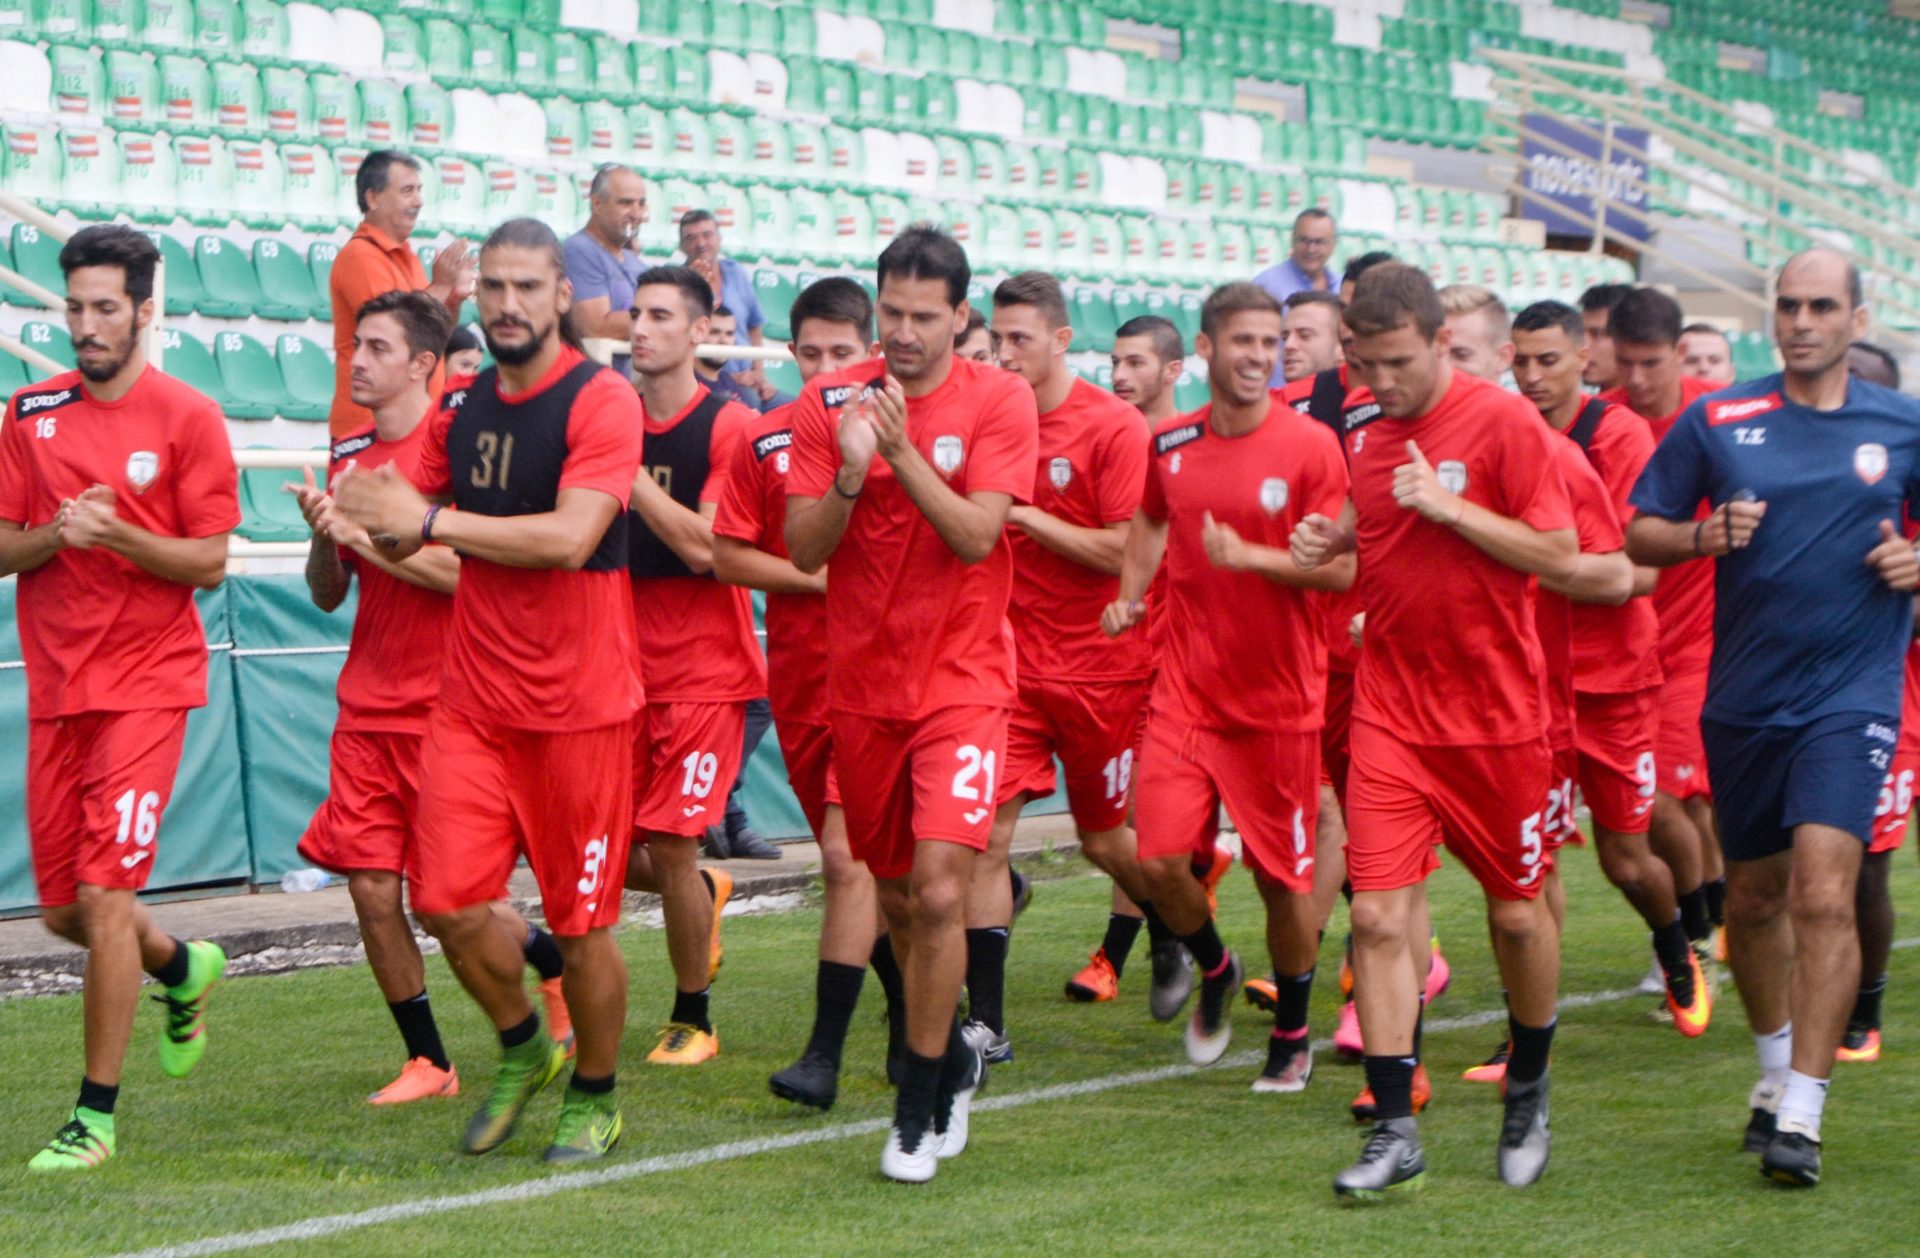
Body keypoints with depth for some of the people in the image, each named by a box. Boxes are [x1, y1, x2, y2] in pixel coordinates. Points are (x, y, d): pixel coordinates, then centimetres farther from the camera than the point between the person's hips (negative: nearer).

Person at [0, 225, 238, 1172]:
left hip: (146, 682, -5)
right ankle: (183, 969, 42)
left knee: (105, 896, -12)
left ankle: (96, 1114, -3)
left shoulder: (187, 418, -5)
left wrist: (117, 534, -21)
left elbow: (209, 563, -6)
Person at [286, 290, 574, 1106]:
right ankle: (426, 1062, 14)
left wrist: (371, 535, -20)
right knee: (371, 888, 0)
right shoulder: (350, 455, 11)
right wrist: (325, 534, -6)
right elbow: (328, 594, 13)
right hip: (368, 708, 6)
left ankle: (560, 963, 28)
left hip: (443, 707, -6)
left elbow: (472, 572, -18)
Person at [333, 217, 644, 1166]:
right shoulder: (461, 408, 9)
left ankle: (595, 1096, 26)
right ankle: (521, 1047, 25)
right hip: (472, 697, 5)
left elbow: (570, 536, -23)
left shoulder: (600, 402, -11)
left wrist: (429, 519, -22)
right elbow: (410, 535, 16)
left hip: (578, 704, -5)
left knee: (580, 922, 4)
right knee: (448, 900, -2)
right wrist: (368, 519, -7)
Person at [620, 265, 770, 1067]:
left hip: (703, 671, -5)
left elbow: (704, 547, -20)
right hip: (626, 663, 5)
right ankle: (704, 894, 34)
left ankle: (692, 1022, 12)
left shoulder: (728, 428, -8)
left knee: (669, 847, -6)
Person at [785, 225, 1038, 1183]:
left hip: (961, 679, -4)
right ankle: (951, 1059, 38)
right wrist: (848, 475, -21)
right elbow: (802, 546, -4)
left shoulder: (998, 401, -6)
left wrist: (903, 450, -25)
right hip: (861, 681, 4)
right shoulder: (832, 401, 1)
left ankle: (919, 1109, -3)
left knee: (938, 890, -16)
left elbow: (978, 535, -16)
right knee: (894, 897, 14)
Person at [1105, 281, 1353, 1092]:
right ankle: (1215, 972, 25)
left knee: (1283, 877, 5)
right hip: (1185, 690, 3)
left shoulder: (1310, 447, -8)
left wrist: (1251, 558, -25)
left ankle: (1292, 1038, 25)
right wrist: (1129, 597, 11)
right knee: (1161, 860, -7)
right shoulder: (1169, 444, 4)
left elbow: (1340, 570, -12)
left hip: (1279, 698, -3)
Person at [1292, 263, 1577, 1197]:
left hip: (1494, 715, -4)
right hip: (1389, 712, 4)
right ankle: (1395, 1132, -3)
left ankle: (1529, 1090, 33)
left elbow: (1560, 553, -12)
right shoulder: (1368, 438, 7)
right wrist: (1333, 540, 0)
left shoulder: (1503, 422, -9)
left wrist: (1446, 505, -19)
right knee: (1378, 916, -7)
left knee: (1516, 912, 9)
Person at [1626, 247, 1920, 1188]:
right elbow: (1639, 533, 6)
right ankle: (1776, 1068, 38)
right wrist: (1703, 535, -13)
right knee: (1753, 898, 14)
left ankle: (1800, 1115, -14)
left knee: (1823, 892, -17)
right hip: (1743, 696, 2)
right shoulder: (1717, 422, 2)